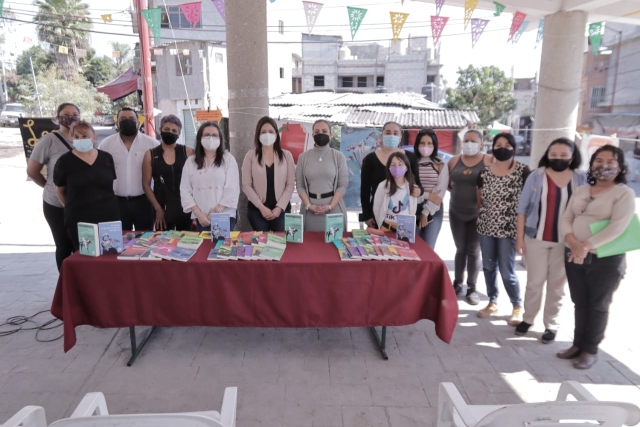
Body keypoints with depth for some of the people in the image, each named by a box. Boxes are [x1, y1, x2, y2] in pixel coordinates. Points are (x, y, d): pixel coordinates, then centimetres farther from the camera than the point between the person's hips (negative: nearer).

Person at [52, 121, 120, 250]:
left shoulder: (106, 158, 5)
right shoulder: (65, 161, -3)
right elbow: (59, 191, 6)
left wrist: (108, 204, 11)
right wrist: (73, 207, 10)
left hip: (109, 216, 2)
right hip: (79, 220, -2)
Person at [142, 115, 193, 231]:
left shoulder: (187, 152, 2)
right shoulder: (150, 155, 3)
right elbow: (146, 184, 3)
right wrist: (158, 208, -4)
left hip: (185, 207, 0)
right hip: (162, 208, 0)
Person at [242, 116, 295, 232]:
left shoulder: (286, 155, 4)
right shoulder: (250, 156, 2)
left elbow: (290, 184, 0)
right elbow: (246, 185, -2)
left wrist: (279, 207, -10)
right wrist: (261, 207, -11)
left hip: (282, 209, 1)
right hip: (256, 209, 0)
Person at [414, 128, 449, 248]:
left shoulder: (441, 165, 3)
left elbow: (440, 192, -4)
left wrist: (426, 212, -10)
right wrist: (427, 195, -17)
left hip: (433, 211, 0)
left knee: (427, 247, 1)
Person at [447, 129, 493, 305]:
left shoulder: (489, 161, -6)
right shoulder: (454, 161, 4)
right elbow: (447, 182, 12)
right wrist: (458, 190, 1)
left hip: (478, 214, -3)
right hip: (456, 212, 3)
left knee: (474, 251, 4)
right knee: (460, 249, 12)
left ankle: (472, 288, 14)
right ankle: (458, 284, 23)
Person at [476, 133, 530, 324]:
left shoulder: (522, 171, -7)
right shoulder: (484, 171, 5)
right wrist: (482, 217, 10)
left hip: (509, 229, -4)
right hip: (486, 227, 5)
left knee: (507, 271, 0)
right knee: (488, 267, 12)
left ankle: (518, 306, 21)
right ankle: (493, 302, 29)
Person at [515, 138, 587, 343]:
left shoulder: (582, 179, -1)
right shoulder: (536, 176, -4)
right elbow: (522, 208, -2)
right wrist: (520, 237, -4)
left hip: (566, 241, 1)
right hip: (536, 238, -1)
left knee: (557, 284, 11)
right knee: (535, 281, 9)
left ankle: (551, 324, 24)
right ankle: (528, 318, 26)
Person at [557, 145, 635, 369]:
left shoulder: (624, 193, -7)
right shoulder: (580, 191, 10)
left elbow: (617, 228, -19)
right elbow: (565, 219, 3)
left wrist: (587, 246, -24)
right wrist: (572, 241, -15)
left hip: (606, 260, -5)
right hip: (575, 257, 5)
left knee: (598, 306, 8)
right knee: (580, 303, 14)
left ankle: (590, 350, 21)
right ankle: (578, 344, 28)